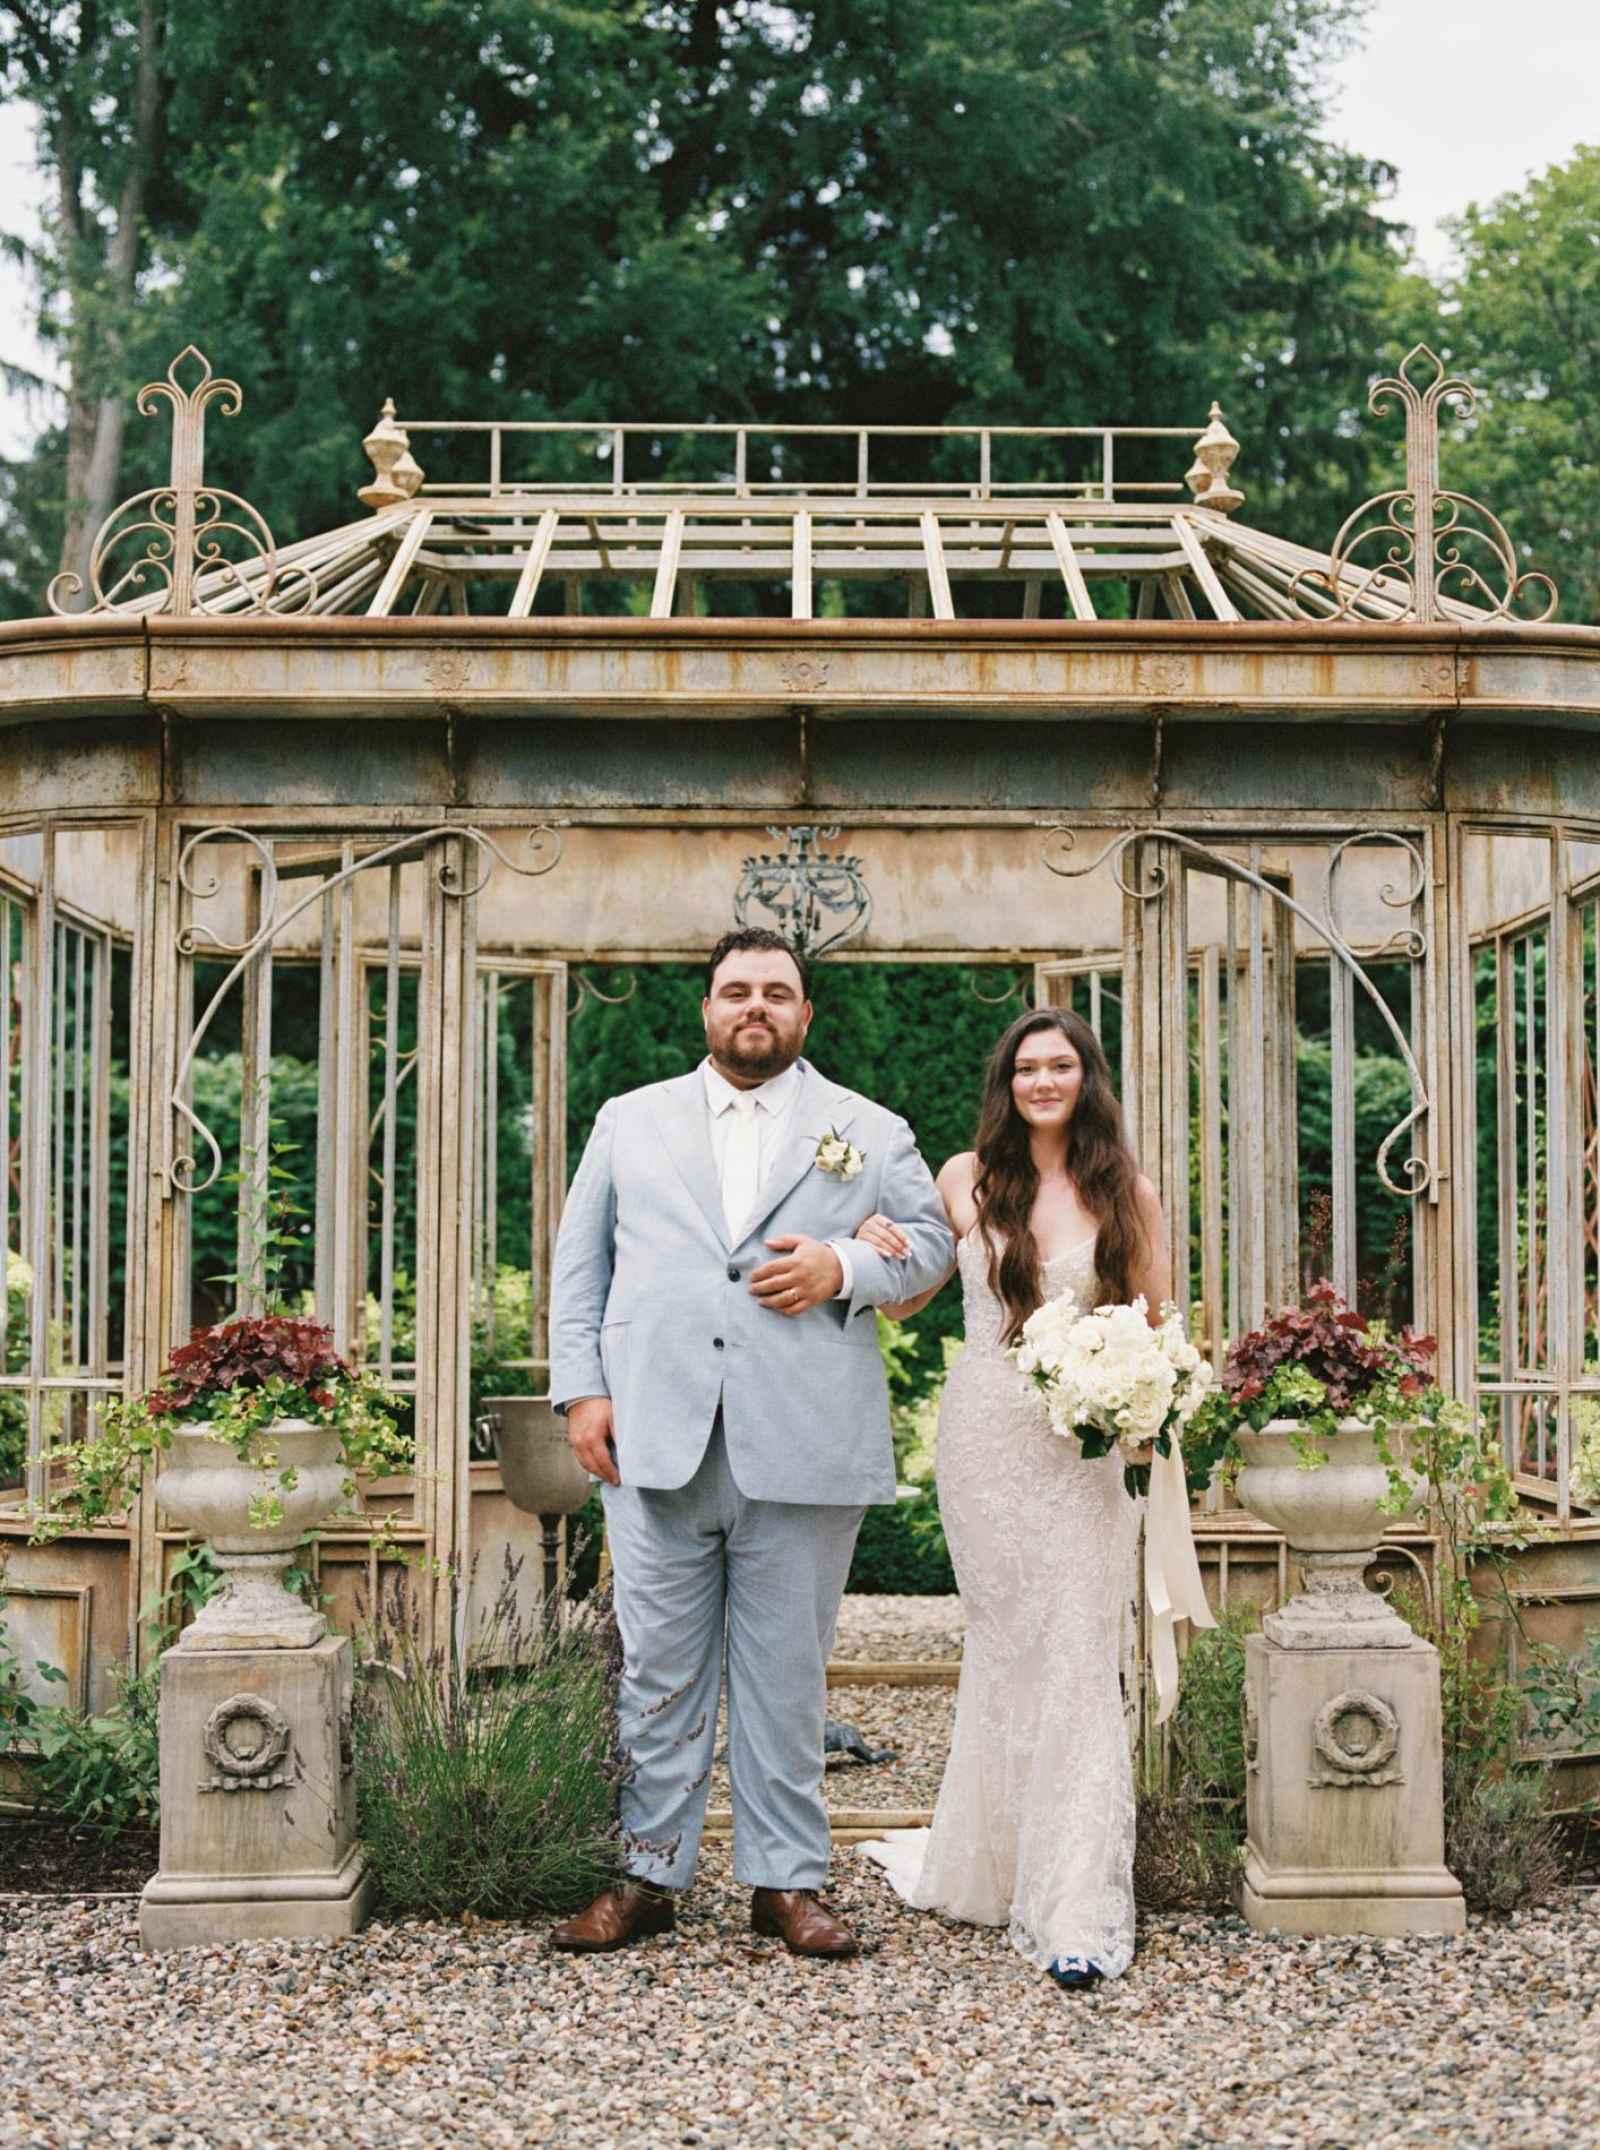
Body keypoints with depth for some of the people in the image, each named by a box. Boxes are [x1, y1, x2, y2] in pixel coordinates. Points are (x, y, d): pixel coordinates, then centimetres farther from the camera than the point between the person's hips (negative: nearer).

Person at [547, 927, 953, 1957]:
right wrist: (582, 1388, 3)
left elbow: (932, 1238, 11)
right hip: (658, 1444, 1)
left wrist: (843, 1268, -7)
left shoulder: (869, 1132, 12)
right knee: (658, 1670, 5)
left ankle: (787, 1881, 15)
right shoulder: (631, 1122, 16)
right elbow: (580, 1263, 14)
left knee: (788, 1674, 5)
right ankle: (649, 1875, 15)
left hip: (804, 1451, -1)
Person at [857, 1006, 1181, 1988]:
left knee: (1078, 1658, -6)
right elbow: (905, 1297, 15)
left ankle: (1077, 1907, -4)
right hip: (987, 1435, 1)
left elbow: (1160, 1325, 9)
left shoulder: (1129, 1191, 4)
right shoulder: (969, 1181, 5)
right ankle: (995, 1862, 25)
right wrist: (874, 1247, -6)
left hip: (1090, 1440, -1)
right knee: (1004, 1645, 7)